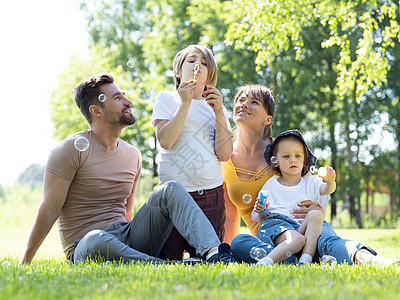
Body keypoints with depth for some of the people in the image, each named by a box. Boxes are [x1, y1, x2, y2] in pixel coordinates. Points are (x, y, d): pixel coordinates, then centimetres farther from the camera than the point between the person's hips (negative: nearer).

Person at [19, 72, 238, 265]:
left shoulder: (133, 155, 14)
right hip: (86, 249, -5)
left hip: (127, 240, 6)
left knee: (170, 190, -14)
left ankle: (213, 253, -37)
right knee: (97, 240, -41)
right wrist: (25, 263, -10)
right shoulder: (73, 149, -6)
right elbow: (50, 210, -8)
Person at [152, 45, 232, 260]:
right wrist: (185, 103, -8)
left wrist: (219, 111, -2)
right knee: (169, 257, -4)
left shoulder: (215, 105, 17)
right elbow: (165, 141, -10)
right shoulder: (167, 99, 8)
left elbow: (224, 154, 3)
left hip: (211, 193, 3)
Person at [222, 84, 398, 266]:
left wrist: (318, 209, -12)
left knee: (326, 241, -36)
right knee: (239, 243, -32)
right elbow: (231, 218, 14)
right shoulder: (224, 162, 6)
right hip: (268, 239, 2)